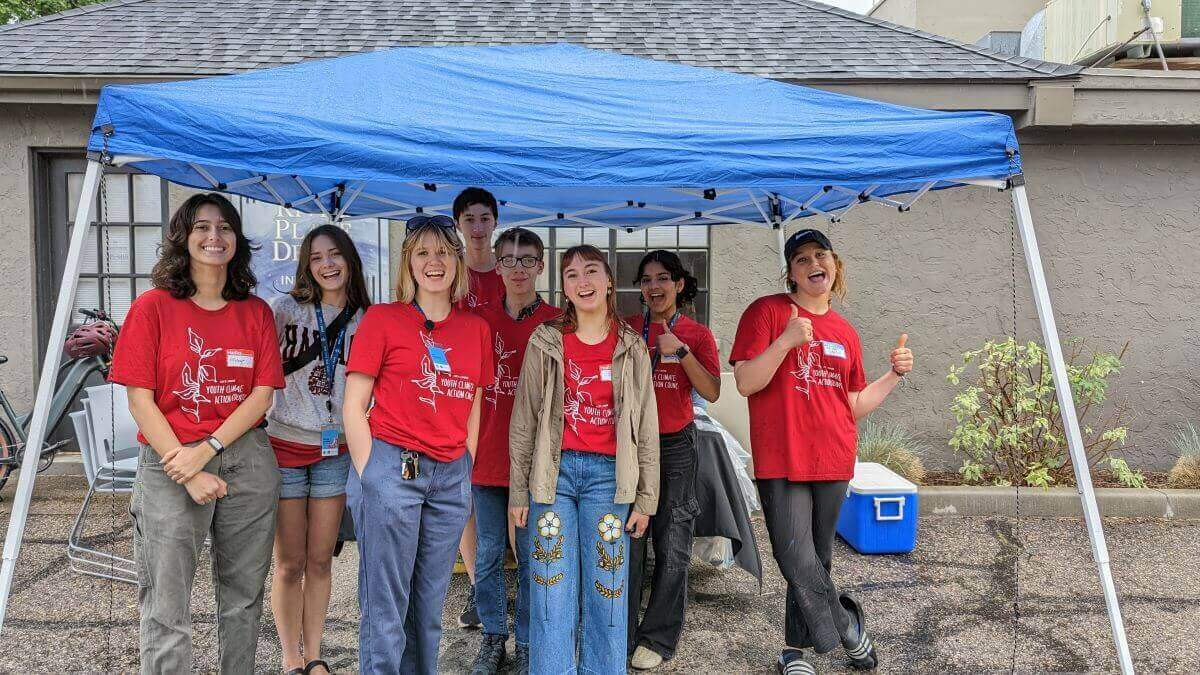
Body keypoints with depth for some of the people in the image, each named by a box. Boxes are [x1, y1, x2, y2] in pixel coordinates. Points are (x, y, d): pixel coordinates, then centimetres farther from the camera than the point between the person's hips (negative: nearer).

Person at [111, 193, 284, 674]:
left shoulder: (256, 312, 8)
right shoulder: (153, 307, 0)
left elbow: (263, 393, 1)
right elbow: (139, 400, -5)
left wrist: (208, 449, -12)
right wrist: (188, 472, -12)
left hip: (247, 462, 3)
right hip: (170, 464, -2)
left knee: (243, 597, 12)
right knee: (166, 610, 0)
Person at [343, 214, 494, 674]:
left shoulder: (476, 329, 10)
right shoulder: (382, 318, -2)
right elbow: (353, 406, -3)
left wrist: (466, 472, 9)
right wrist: (370, 476, -8)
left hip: (451, 478, 4)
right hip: (391, 468, -4)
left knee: (429, 607, 14)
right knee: (386, 610, 2)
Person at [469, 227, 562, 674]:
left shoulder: (557, 323, -2)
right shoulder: (482, 320, 5)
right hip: (488, 455, 3)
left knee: (532, 555, 8)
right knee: (488, 554, 11)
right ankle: (493, 636, 28)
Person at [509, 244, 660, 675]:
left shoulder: (631, 348, 7)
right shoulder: (545, 342, 5)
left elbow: (646, 429, 7)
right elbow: (523, 422, 6)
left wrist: (646, 499, 3)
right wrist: (518, 493, 3)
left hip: (608, 474, 1)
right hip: (554, 471, 0)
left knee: (607, 594, 1)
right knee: (553, 595, 0)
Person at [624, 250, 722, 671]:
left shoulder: (697, 334, 3)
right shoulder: (625, 329, 5)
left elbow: (711, 392, -8)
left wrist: (681, 351, -18)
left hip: (675, 446, 0)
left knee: (672, 545, 3)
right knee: (626, 542, 0)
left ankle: (658, 638, 17)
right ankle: (622, 637, 13)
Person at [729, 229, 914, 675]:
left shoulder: (845, 333, 13)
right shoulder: (766, 311, -3)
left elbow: (855, 405, 17)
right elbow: (745, 383, -11)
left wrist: (895, 374, 6)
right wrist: (786, 341, -22)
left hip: (833, 461, 5)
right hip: (782, 462, -5)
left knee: (817, 560, 12)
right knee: (798, 562, -8)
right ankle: (847, 625, 18)